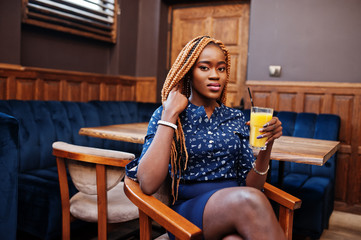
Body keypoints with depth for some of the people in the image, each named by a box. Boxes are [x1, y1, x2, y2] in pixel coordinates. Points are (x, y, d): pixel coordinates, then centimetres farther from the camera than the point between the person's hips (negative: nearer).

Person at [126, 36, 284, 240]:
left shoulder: (236, 118, 13)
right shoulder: (165, 115, 3)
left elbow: (252, 185, 9)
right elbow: (148, 185, -14)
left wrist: (266, 145, -9)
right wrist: (171, 113, -10)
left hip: (235, 210, 3)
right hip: (188, 211, -2)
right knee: (249, 202, -33)